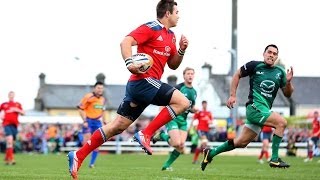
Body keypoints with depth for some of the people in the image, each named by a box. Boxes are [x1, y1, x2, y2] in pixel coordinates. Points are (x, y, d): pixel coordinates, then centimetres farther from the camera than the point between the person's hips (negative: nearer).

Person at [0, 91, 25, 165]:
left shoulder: (18, 104, 13)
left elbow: (23, 113, 7)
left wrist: (17, 110, -9)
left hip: (14, 124, 3)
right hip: (7, 124, -3)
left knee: (12, 142, 9)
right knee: (9, 140, -22)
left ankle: (6, 158, 26)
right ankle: (11, 159, -24)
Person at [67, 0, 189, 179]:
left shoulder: (171, 36, 19)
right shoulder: (151, 28, -8)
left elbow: (173, 65, 25)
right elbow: (126, 42, -18)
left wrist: (182, 50, 7)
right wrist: (130, 63, -33)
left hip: (137, 85, 9)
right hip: (144, 80, -9)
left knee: (118, 126, 7)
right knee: (182, 102, -15)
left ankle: (78, 155, 7)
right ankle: (146, 134, -14)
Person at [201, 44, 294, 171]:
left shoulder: (280, 72, 11)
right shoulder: (255, 65, -2)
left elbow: (287, 94, 12)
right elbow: (237, 75, 9)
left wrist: (288, 81, -8)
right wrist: (232, 95, 3)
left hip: (264, 110, 6)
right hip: (255, 107, -6)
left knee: (241, 143, 9)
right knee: (281, 122, -24)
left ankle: (210, 153, 24)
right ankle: (274, 159, -20)